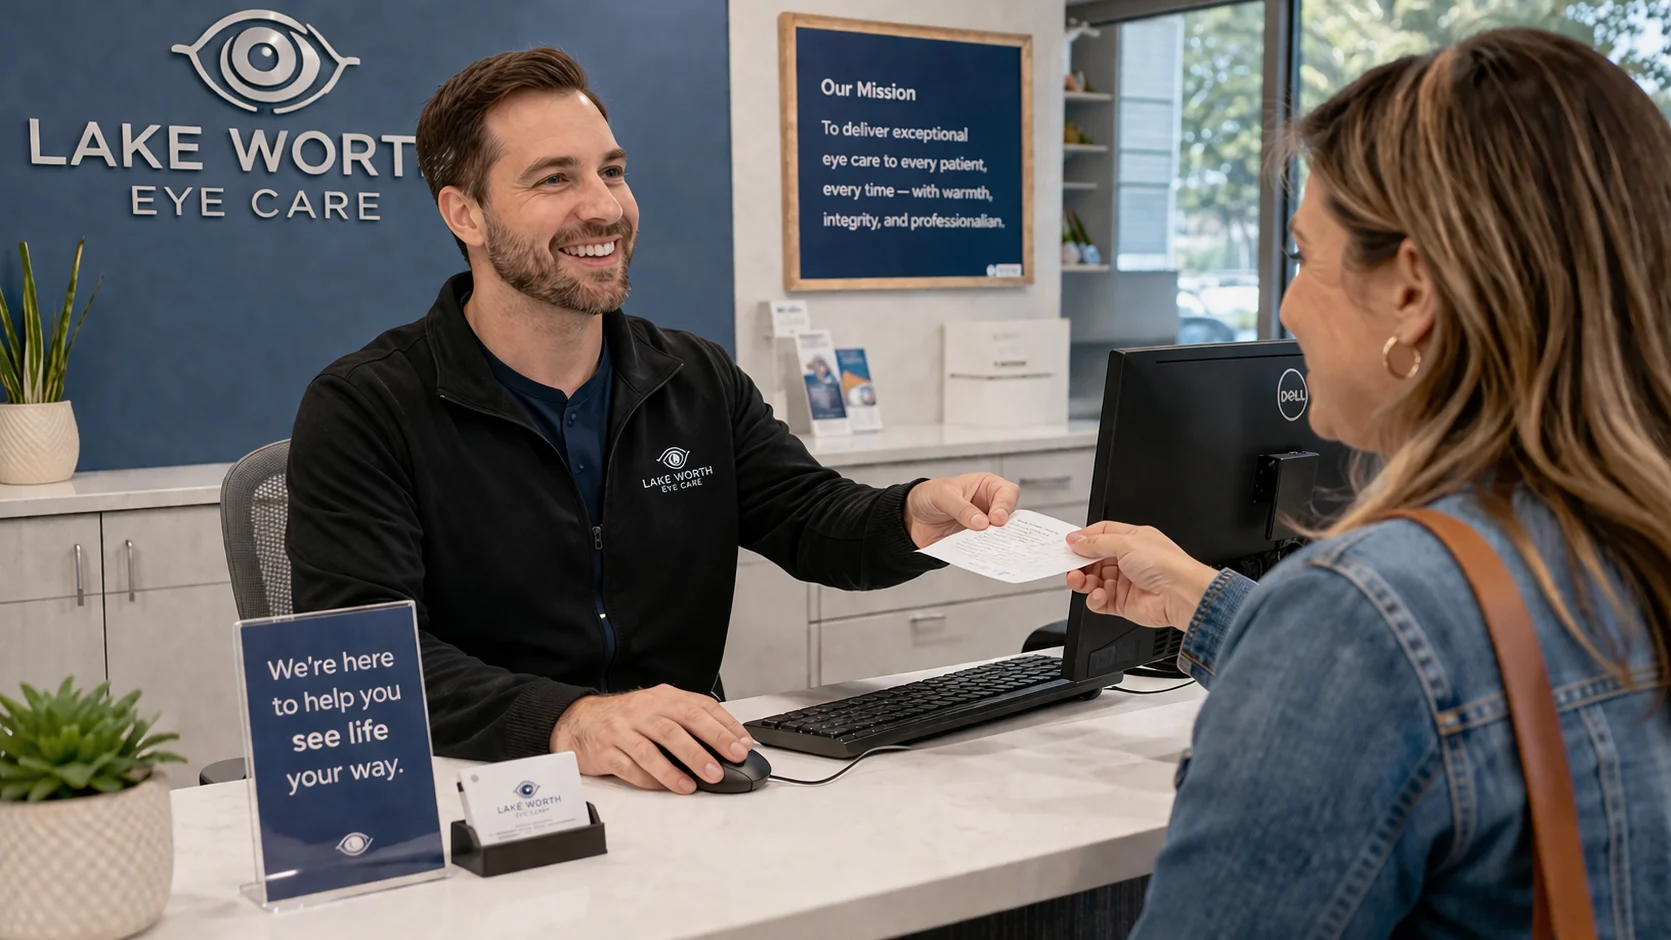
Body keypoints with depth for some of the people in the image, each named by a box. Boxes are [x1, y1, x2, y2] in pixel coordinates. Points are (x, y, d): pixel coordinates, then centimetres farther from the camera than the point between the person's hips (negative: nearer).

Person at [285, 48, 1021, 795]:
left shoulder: (699, 382, 10)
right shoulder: (363, 411, -8)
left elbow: (815, 522, 11)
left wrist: (913, 517, -14)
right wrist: (566, 720, -35)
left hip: (686, 786, 5)